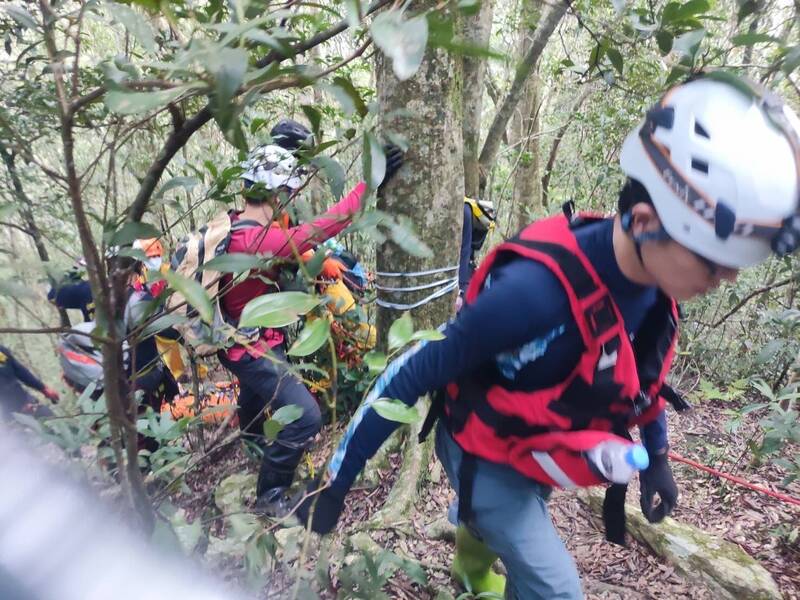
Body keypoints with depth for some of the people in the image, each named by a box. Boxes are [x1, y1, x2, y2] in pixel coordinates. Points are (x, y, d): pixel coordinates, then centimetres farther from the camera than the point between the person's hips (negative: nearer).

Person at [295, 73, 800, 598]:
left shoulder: (653, 282, -17)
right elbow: (416, 373, -33)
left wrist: (657, 456, 12)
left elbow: (638, 368, 5)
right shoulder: (540, 288, -41)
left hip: (535, 455, 7)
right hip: (486, 456, -7)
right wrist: (337, 480, -24)